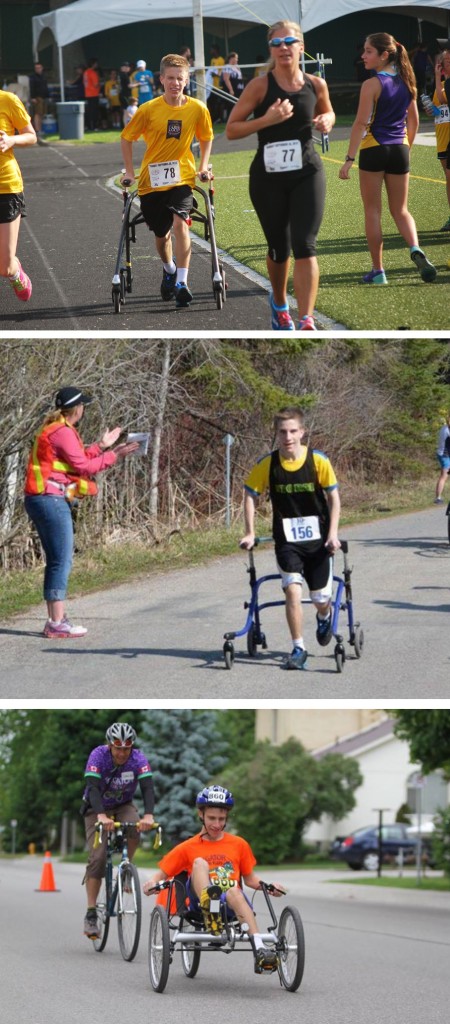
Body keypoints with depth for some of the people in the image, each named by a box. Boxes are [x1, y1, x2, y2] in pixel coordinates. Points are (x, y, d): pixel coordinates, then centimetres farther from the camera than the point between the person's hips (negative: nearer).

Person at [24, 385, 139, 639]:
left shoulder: (53, 430, 18)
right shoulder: (63, 432, -14)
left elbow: (76, 459, 19)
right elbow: (83, 467, -15)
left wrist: (102, 446, 24)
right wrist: (114, 456, -9)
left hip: (42, 501, 11)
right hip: (52, 501, -11)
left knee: (57, 561, 14)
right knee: (62, 561, -8)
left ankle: (55, 620, 16)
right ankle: (58, 624, -10)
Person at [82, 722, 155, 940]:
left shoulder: (138, 759, -22)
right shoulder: (98, 756, -27)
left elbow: (147, 788, -34)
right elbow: (93, 787, -39)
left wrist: (148, 815, -53)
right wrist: (101, 816, -56)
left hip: (123, 806, 2)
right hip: (97, 808, -2)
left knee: (134, 831, -33)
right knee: (98, 857, -17)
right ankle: (91, 914, -12)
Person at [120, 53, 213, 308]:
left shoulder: (197, 109, -7)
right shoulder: (149, 110, -10)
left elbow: (206, 137, 12)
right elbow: (127, 138, 3)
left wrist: (203, 167, 3)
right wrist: (129, 172, 2)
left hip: (182, 177, -1)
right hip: (151, 180, 1)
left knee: (180, 222, -25)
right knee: (161, 234, 13)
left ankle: (182, 283, -24)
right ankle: (169, 270, 45)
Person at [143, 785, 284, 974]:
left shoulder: (239, 844, 18)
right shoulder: (188, 848, 15)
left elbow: (250, 878, 23)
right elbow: (162, 874, 13)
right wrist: (152, 883, -8)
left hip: (231, 902, 0)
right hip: (199, 900, 0)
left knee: (234, 892, -37)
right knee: (199, 862, -27)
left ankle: (259, 950, -54)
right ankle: (209, 916, -56)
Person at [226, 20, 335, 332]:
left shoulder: (316, 85, 1)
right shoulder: (260, 86, -9)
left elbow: (327, 113, 22)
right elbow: (231, 129, -8)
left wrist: (326, 122, -2)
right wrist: (267, 119, -21)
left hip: (307, 174, 1)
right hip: (268, 177, -1)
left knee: (305, 245, -13)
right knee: (279, 248, 12)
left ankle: (306, 321, -19)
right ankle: (279, 303, 41)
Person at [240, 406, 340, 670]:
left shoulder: (319, 461, -13)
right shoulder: (267, 465, -10)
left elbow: (333, 498, -4)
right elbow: (251, 495, 2)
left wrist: (333, 534, -11)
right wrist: (250, 533, -3)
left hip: (318, 540, 0)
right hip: (287, 541, 0)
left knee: (321, 598, 6)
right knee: (293, 590, -18)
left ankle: (325, 619, 43)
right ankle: (298, 649, -8)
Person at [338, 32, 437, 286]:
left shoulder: (372, 85, -13)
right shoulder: (407, 82, 6)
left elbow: (361, 123, -16)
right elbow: (414, 121, 13)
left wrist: (350, 158, -14)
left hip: (373, 150, -5)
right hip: (400, 151, 5)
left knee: (373, 211, 6)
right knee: (401, 210, 13)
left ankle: (378, 270, 8)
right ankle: (416, 250, -15)